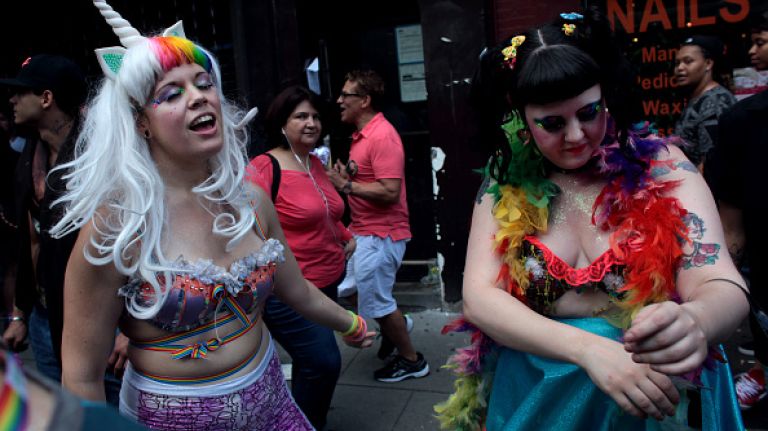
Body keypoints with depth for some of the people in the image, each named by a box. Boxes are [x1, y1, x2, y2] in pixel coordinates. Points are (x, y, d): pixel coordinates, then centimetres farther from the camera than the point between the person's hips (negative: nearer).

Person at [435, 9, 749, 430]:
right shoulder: (505, 186, -9)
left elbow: (722, 285, -18)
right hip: (536, 396, 1)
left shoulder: (661, 168, -11)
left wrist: (694, 321, -42)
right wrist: (587, 348, -31)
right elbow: (479, 297, -16)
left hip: (655, 397, 0)